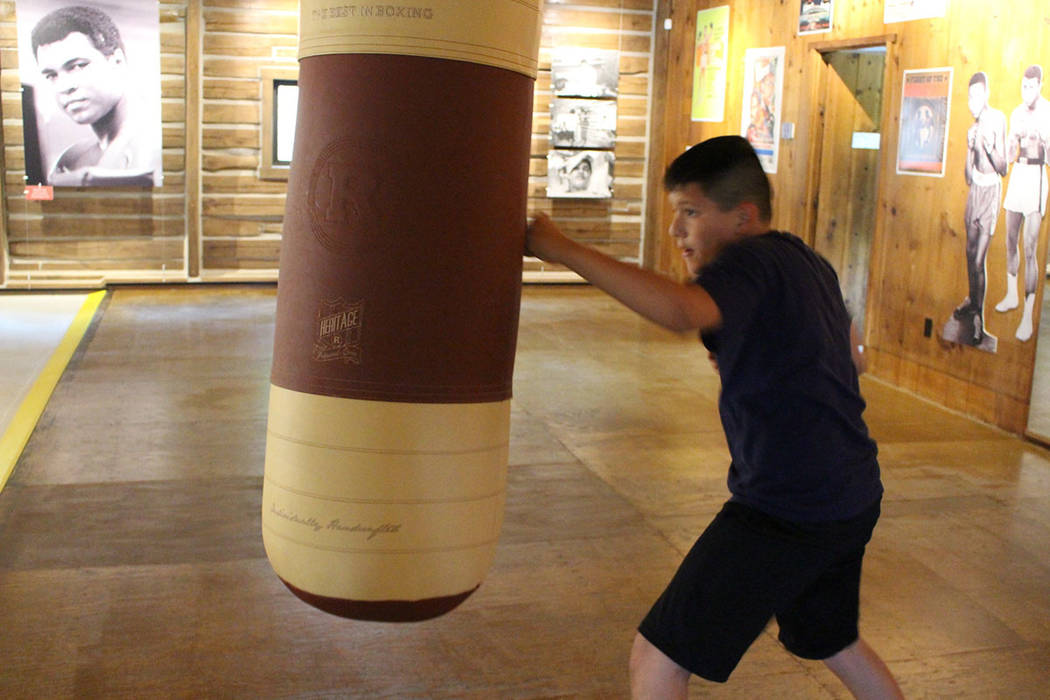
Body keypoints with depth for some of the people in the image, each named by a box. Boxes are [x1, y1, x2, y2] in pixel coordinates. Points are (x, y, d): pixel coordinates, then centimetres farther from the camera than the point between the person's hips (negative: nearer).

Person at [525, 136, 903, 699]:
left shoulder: (752, 262, -17)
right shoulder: (811, 266, 12)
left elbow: (680, 310, -39)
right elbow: (850, 353, 27)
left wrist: (561, 249, -35)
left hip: (783, 509, -10)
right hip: (853, 499, 10)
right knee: (832, 640, 34)